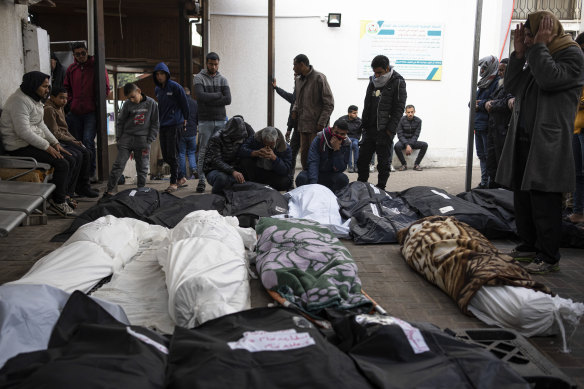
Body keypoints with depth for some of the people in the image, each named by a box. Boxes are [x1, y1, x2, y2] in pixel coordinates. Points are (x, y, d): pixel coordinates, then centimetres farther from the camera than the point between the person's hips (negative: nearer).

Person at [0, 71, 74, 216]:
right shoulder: (20, 101, -19)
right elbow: (24, 132, -26)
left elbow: (40, 125, 19)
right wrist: (47, 147, -21)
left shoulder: (35, 99, 15)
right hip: (20, 148, -10)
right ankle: (58, 201, -9)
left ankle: (63, 195, 8)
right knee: (61, 163, -20)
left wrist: (55, 143, 8)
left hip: (33, 143, 10)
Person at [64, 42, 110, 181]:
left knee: (88, 140, -15)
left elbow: (105, 87, 0)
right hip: (75, 112, 5)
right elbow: (66, 88, 22)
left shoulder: (96, 66, -1)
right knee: (78, 142, 10)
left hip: (91, 112, -5)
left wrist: (96, 102, -2)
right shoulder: (71, 69, 11)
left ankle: (91, 172, -8)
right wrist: (71, 102, 8)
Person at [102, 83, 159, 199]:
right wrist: (118, 138, 3)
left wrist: (149, 140, -2)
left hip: (142, 139, 0)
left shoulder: (151, 103, -1)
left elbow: (155, 124, 3)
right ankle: (108, 191, -1)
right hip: (127, 137, 0)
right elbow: (120, 122, 9)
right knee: (119, 165, -4)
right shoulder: (127, 104, 0)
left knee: (142, 167, 4)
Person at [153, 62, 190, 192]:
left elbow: (184, 104, -3)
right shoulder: (157, 89, 13)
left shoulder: (175, 87, -8)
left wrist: (184, 119, 2)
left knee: (172, 155, -6)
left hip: (174, 125, -7)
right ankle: (181, 178, 21)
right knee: (165, 156, 8)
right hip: (162, 125, 7)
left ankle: (174, 182, 3)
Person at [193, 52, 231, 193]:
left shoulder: (223, 80, 11)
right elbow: (200, 95, -15)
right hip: (205, 120, -3)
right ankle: (201, 181, 0)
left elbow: (228, 99, -3)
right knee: (203, 152, -4)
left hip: (221, 120, 3)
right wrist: (218, 95, -6)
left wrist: (209, 100, -8)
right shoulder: (199, 78, 4)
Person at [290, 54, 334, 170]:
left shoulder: (319, 78, -9)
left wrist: (321, 122, -16)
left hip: (316, 126, -7)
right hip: (302, 124, 7)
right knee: (304, 154, 10)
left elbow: (329, 104, -10)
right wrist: (295, 109, 7)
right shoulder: (298, 80, 13)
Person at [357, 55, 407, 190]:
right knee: (362, 160, 9)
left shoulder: (398, 82, -6)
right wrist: (364, 125, 12)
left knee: (383, 163, 0)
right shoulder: (373, 82, 13)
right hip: (369, 129, 6)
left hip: (384, 131, -6)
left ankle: (381, 188, 10)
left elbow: (399, 109, -10)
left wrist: (389, 130, -16)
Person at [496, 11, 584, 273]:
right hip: (523, 139, 8)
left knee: (544, 201, -8)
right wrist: (519, 53, 4)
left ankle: (549, 257, 0)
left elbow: (550, 79, -21)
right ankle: (528, 246, 25)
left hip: (548, 142, -8)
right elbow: (512, 86, 12)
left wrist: (539, 46, -12)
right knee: (522, 196, 12)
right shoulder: (534, 56, 19)